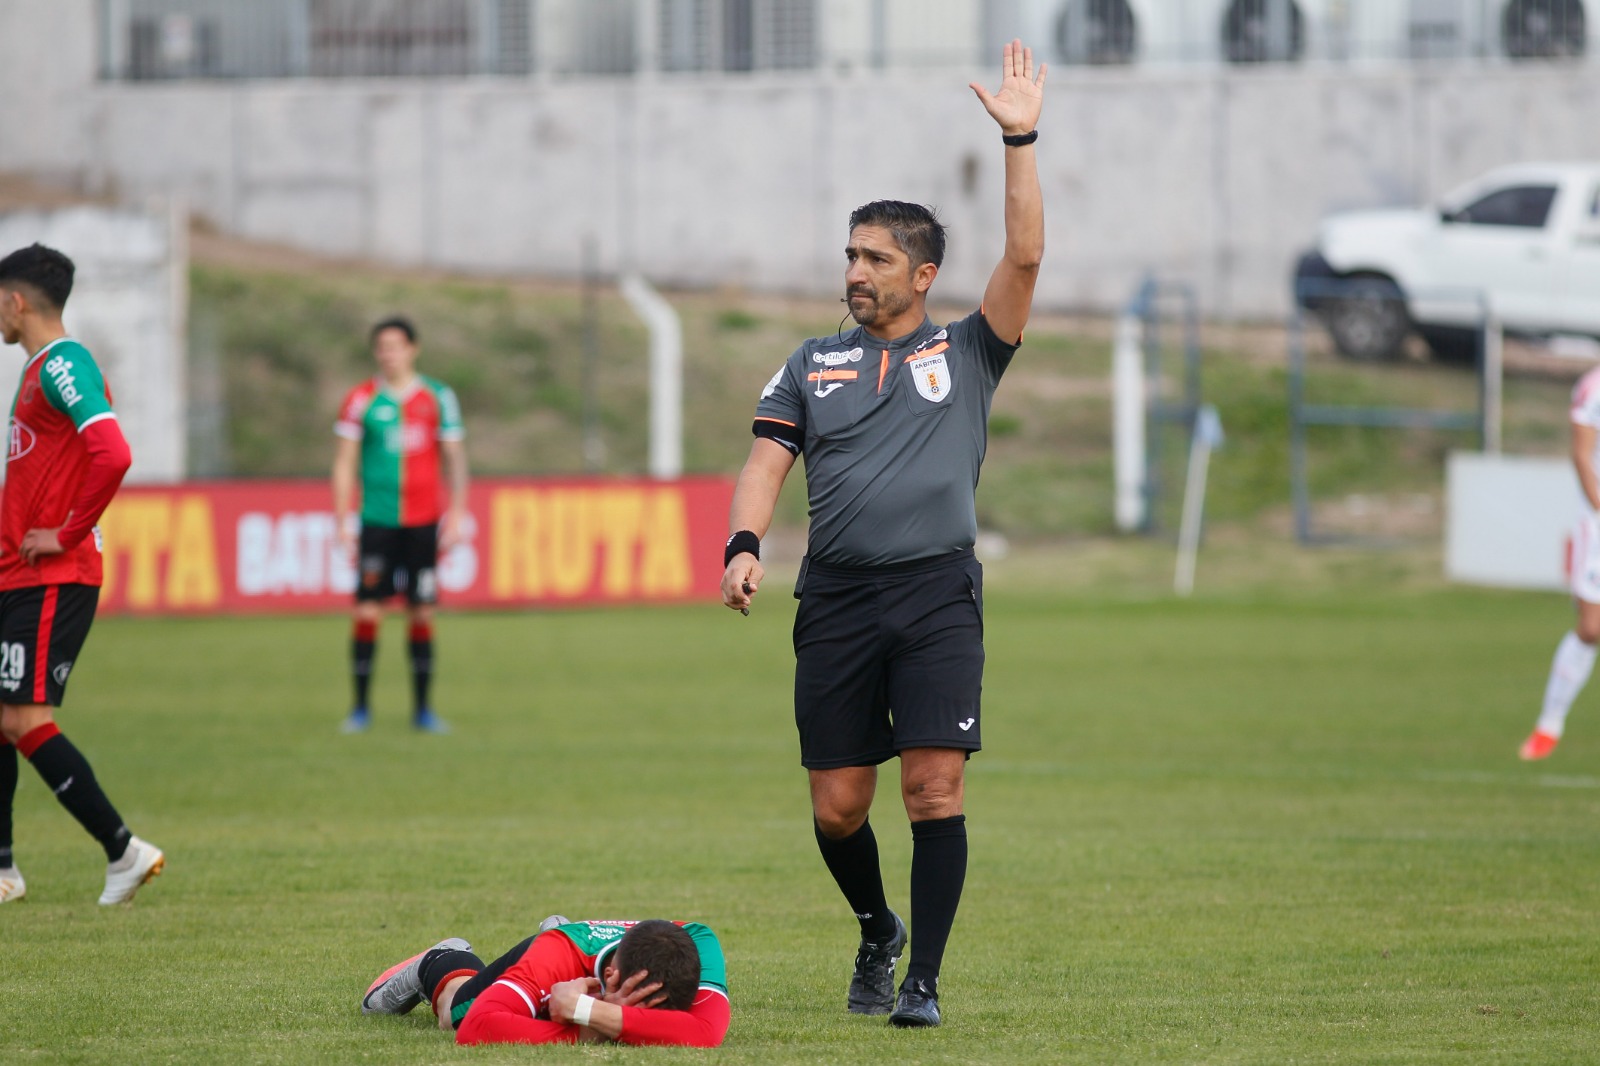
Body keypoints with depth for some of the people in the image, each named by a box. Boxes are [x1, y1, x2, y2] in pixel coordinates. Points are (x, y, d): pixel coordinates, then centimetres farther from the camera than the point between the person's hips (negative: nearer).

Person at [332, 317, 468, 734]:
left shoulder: (437, 398, 5)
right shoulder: (362, 400, 2)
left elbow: (454, 458, 10)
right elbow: (344, 462, 4)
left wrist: (456, 514, 2)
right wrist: (342, 520, -2)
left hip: (424, 522, 1)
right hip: (377, 522, -1)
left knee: (422, 614, 2)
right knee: (367, 610, -6)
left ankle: (422, 708, 10)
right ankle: (361, 707, 2)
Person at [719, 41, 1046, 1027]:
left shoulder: (965, 352, 9)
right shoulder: (813, 365, 15)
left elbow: (1025, 256, -2)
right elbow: (768, 462, 8)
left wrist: (1021, 141, -8)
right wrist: (744, 546, -10)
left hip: (939, 594, -2)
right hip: (837, 600, 2)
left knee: (935, 789, -12)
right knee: (839, 806, 3)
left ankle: (924, 980, -5)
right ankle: (878, 932, 30)